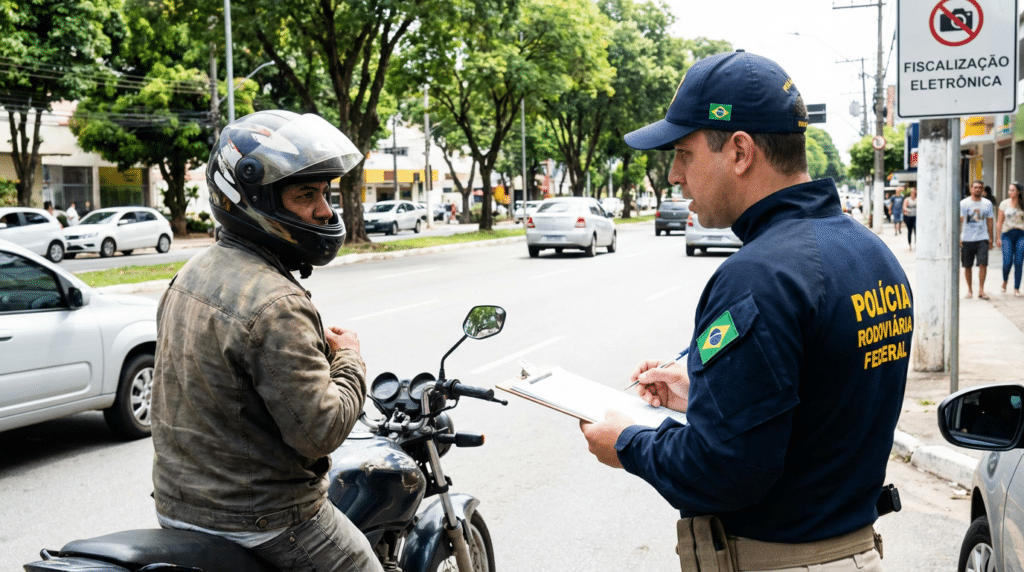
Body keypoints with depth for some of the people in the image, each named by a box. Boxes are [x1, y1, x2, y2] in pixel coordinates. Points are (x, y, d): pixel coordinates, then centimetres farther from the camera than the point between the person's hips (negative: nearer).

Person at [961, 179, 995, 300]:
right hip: (967, 239, -1)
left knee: (983, 263, -12)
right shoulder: (964, 203, 1)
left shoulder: (987, 203, 9)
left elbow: (989, 221, 13)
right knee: (967, 266, 5)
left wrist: (990, 238, 11)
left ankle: (981, 290, -7)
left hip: (982, 239, 1)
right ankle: (970, 289, 19)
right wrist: (958, 238, -10)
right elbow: (960, 221, -2)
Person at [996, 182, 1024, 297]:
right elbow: (1000, 222, 8)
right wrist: (998, 237, 4)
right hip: (1007, 235, 0)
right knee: (1007, 262, -12)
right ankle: (1005, 281, 17)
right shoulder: (1004, 204, 6)